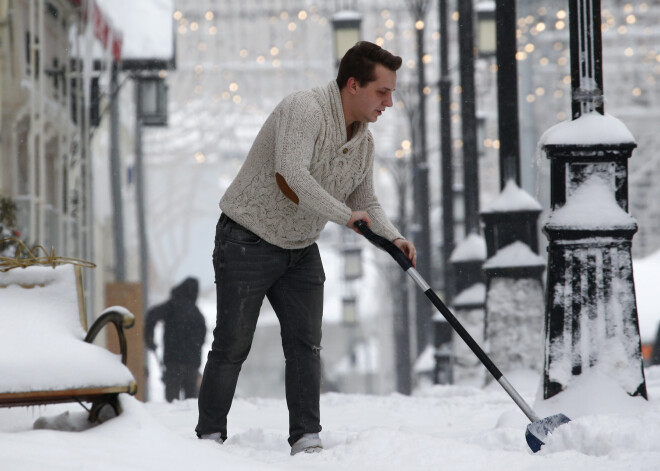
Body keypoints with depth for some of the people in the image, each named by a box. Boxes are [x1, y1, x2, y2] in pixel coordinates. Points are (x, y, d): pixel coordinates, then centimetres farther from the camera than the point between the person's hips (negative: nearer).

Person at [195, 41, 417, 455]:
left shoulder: (364, 142, 4)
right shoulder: (304, 110, -23)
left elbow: (366, 203, 10)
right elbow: (291, 178, -35)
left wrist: (392, 237, -9)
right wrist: (345, 214, -35)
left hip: (302, 250, 7)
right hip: (248, 241, -7)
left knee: (306, 344, 0)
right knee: (232, 345, -2)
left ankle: (306, 437, 2)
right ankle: (210, 436, 8)